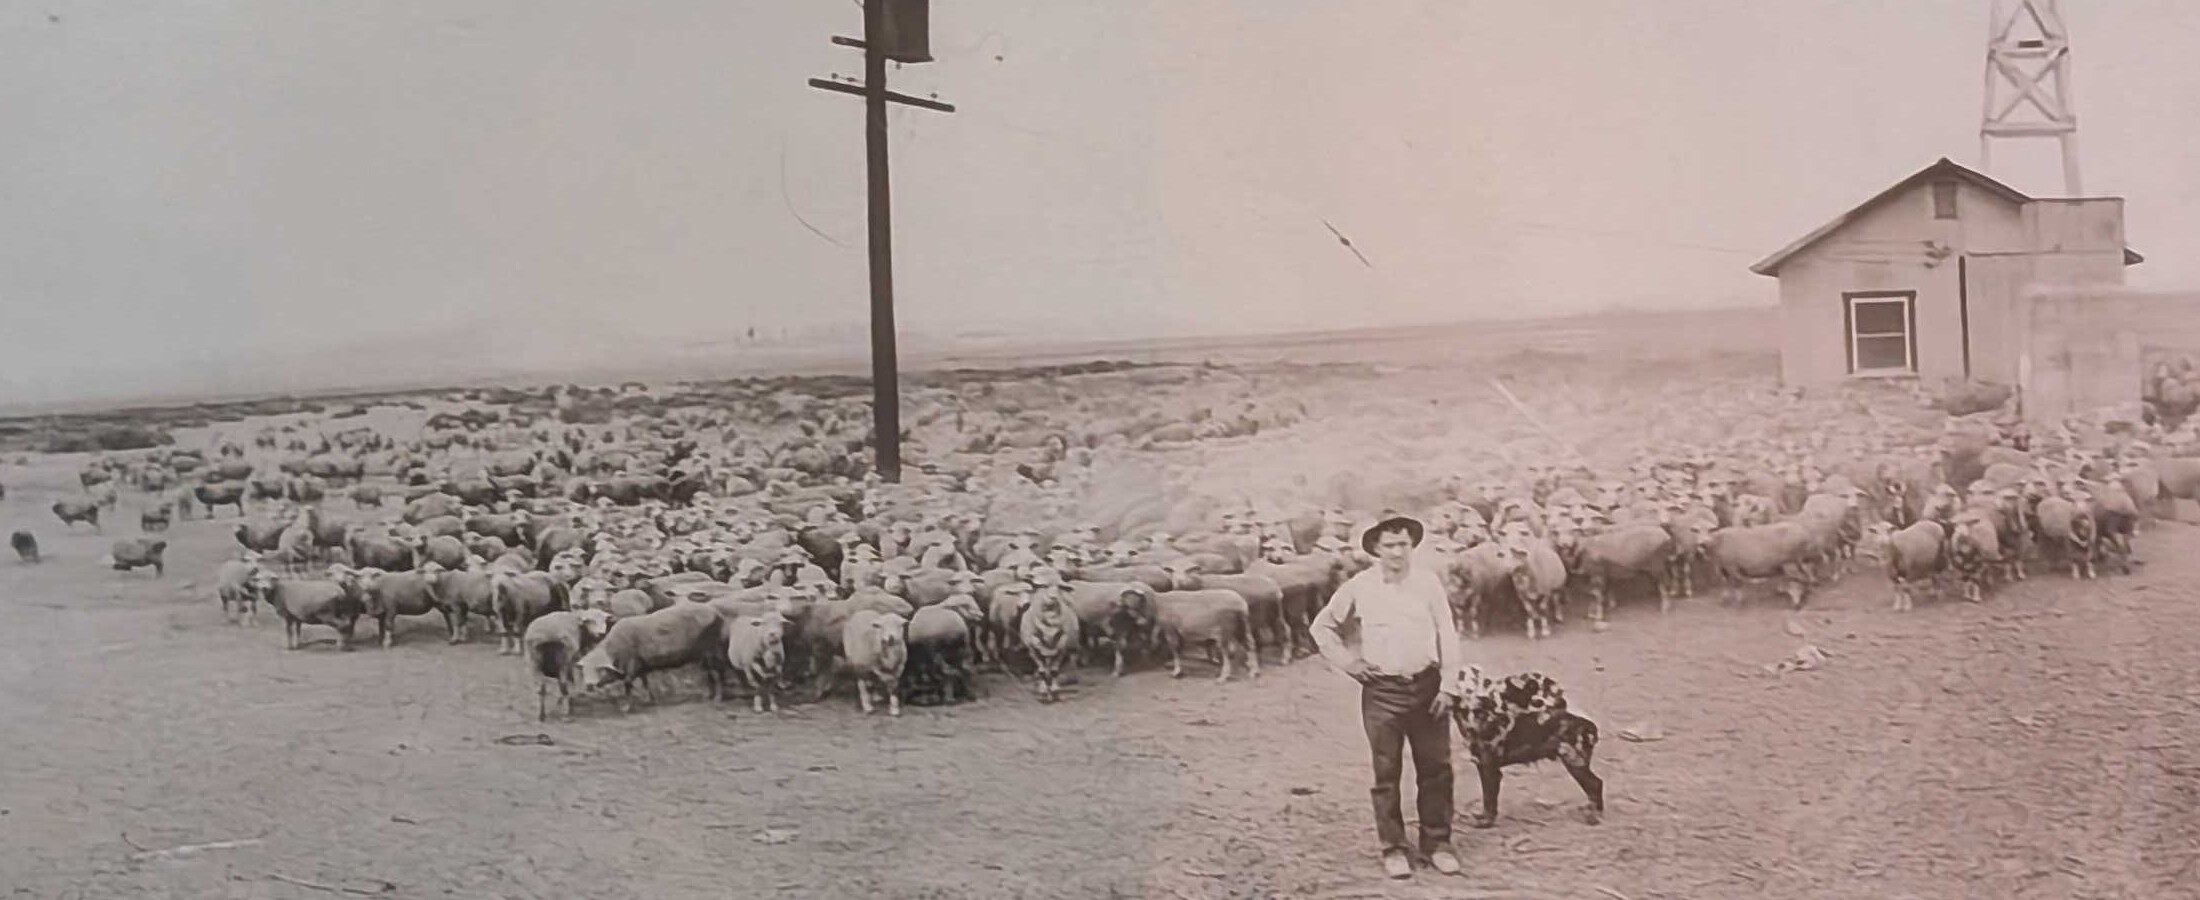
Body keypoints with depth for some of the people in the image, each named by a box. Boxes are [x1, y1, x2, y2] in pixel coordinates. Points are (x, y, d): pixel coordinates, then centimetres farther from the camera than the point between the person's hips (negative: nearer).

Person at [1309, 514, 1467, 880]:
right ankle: (1393, 848, 11)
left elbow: (1446, 634, 0)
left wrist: (1449, 685, -5)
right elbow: (1322, 626, 13)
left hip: (1426, 685, 1)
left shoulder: (1428, 581, 0)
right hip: (1381, 690, 0)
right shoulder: (1359, 587, 0)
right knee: (1386, 773, 3)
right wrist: (1345, 660, 3)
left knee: (1435, 768, 5)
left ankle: (1437, 843, 17)